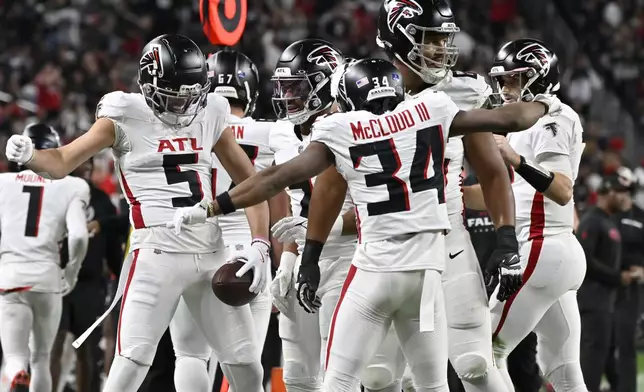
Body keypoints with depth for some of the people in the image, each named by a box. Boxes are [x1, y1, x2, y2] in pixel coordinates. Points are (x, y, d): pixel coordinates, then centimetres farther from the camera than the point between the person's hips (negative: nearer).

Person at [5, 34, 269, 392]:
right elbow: (64, 162, -7)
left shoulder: (210, 115, 8)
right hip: (157, 254, -5)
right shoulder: (127, 117, -4)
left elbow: (249, 182, 14)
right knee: (133, 359, -15)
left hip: (212, 255, 5)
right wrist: (28, 155, -29)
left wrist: (260, 246, 2)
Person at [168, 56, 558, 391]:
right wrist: (543, 106, 34)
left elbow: (277, 178, 1)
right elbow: (506, 119, 13)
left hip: (375, 266, -2)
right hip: (427, 268, 2)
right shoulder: (431, 110, 6)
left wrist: (209, 209, 7)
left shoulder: (340, 131, 1)